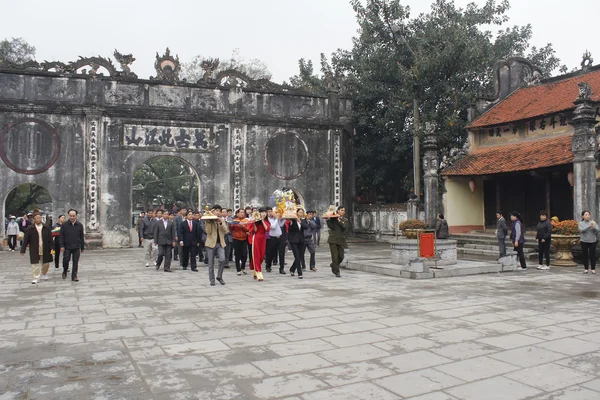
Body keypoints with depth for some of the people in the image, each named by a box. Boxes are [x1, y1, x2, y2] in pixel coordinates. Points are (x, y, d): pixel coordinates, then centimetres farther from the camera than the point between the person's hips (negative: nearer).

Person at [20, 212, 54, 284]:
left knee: (46, 263, 10)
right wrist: (23, 250, -4)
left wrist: (51, 248, -2)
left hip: (45, 250, 2)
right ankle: (36, 278, 10)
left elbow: (50, 239, 3)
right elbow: (25, 240, -2)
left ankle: (44, 274, 36)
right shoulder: (30, 229, -2)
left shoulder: (46, 228, 2)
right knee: (35, 264, -1)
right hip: (34, 250, -2)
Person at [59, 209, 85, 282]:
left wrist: (82, 247, 10)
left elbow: (81, 237, 9)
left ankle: (74, 276, 8)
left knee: (75, 262, 2)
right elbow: (61, 236, 2)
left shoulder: (79, 225, 4)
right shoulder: (64, 225, 1)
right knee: (66, 260, -1)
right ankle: (64, 272, 25)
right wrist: (62, 246, -7)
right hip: (67, 247, -1)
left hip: (76, 247, 1)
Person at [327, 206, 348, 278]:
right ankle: (337, 271, 4)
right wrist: (328, 220, -18)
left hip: (341, 240, 3)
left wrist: (339, 221, -13)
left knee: (341, 256, 4)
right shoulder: (333, 218, 4)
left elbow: (344, 227, -8)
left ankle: (333, 265, 31)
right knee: (335, 256, -5)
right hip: (333, 239, -3)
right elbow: (331, 227, -8)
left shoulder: (345, 220, 11)